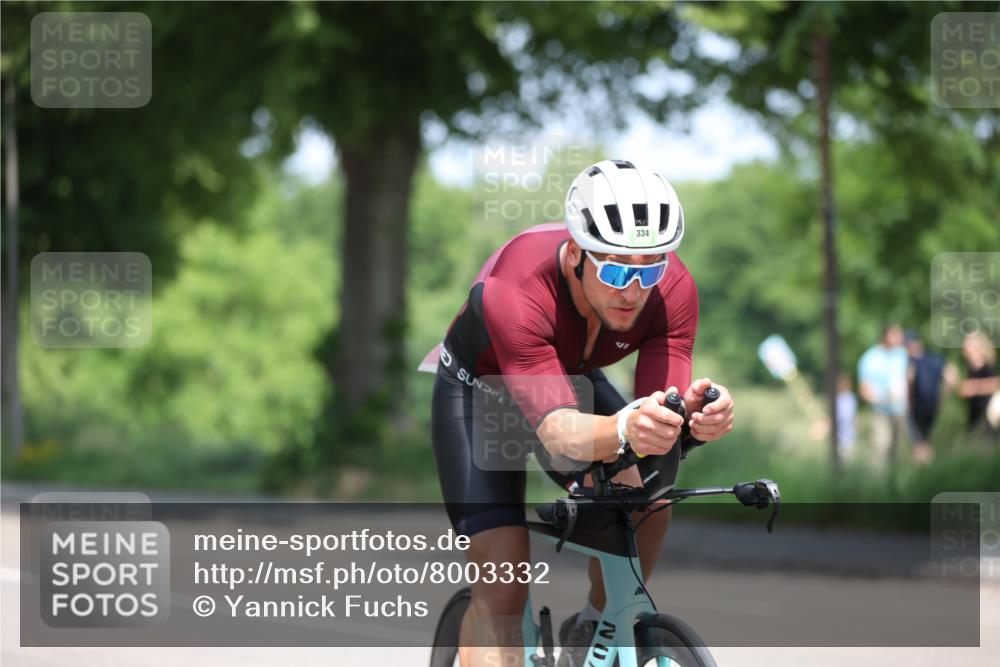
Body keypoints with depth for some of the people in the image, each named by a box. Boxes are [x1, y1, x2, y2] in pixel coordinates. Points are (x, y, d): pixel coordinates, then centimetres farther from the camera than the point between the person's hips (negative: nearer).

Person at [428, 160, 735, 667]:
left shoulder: (673, 288, -29)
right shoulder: (515, 290, -41)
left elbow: (662, 412, -33)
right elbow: (557, 430, -50)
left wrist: (696, 415, -56)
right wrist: (624, 430, -70)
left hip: (574, 379, 4)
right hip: (480, 390, -4)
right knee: (501, 585, -17)